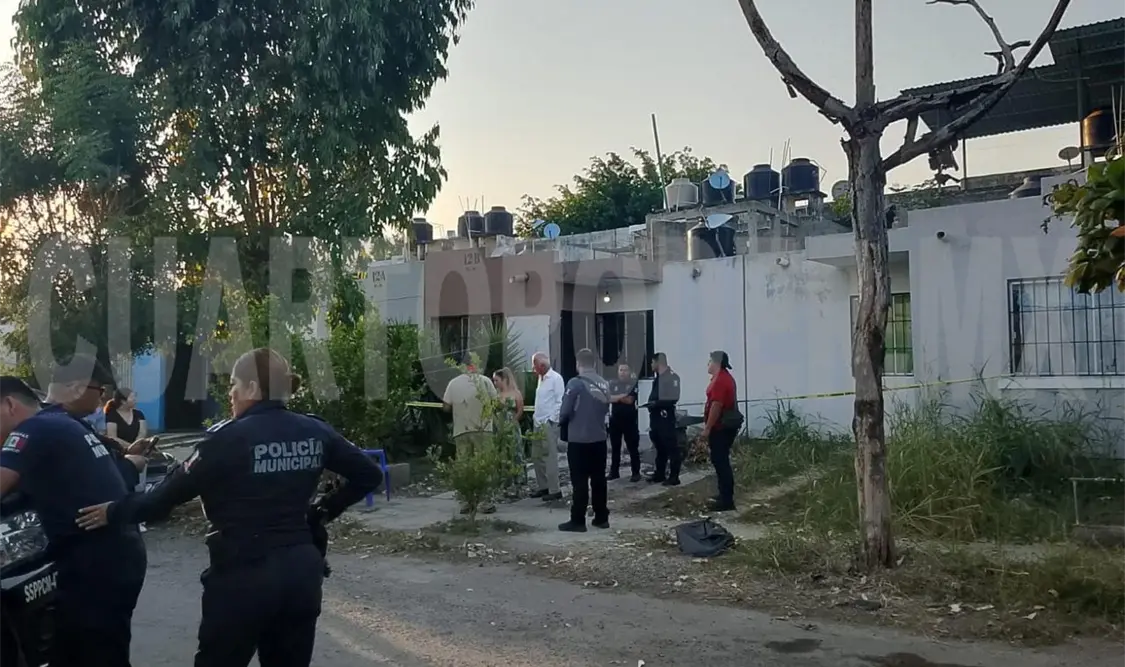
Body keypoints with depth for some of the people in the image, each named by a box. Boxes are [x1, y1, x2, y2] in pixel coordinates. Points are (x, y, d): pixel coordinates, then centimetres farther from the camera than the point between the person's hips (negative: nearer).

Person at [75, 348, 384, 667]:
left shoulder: (230, 439, -12)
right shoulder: (315, 432, 3)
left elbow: (169, 495, -7)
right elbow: (369, 475, 8)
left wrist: (114, 512, 7)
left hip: (244, 574, -5)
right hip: (302, 570, 6)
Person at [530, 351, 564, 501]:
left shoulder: (556, 378, -11)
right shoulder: (541, 379, 15)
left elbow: (560, 402, -14)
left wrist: (551, 419, -16)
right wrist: (535, 416, 14)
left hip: (549, 424, -9)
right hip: (538, 423, 9)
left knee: (550, 457, -8)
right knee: (538, 457, 12)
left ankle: (555, 490, -4)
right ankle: (542, 487, 22)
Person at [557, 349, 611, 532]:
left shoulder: (575, 383, -13)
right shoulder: (604, 384, 5)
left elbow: (565, 411, -12)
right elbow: (606, 409, 9)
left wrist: (562, 421, 8)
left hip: (579, 439, -5)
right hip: (599, 438, 6)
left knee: (579, 481, 0)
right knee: (599, 479, 12)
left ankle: (578, 521, 3)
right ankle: (601, 518, 18)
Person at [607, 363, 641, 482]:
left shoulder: (633, 383, -3)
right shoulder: (613, 384, 8)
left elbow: (630, 400, -13)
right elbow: (608, 398, -6)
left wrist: (616, 398, -5)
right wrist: (623, 396, -15)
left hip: (629, 420, -4)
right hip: (615, 420, 4)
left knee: (633, 448, -2)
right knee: (615, 447, 11)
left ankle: (636, 473, 4)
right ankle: (614, 472, 20)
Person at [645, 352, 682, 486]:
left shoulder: (672, 376, -10)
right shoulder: (657, 378, 16)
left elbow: (673, 398, -18)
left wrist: (656, 403, -21)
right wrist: (651, 403, 4)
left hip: (666, 416, -9)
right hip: (656, 416, 9)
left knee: (671, 447, -4)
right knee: (659, 447, 15)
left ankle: (674, 477, -1)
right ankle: (660, 474, 23)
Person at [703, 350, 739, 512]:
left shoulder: (720, 380, -18)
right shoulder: (725, 377, 17)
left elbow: (716, 405, -23)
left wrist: (707, 428, -21)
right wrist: (709, 425, 23)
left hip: (720, 427, -11)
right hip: (726, 425, 11)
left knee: (720, 462, -9)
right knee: (721, 461, 16)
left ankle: (727, 500, -8)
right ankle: (725, 495, 23)